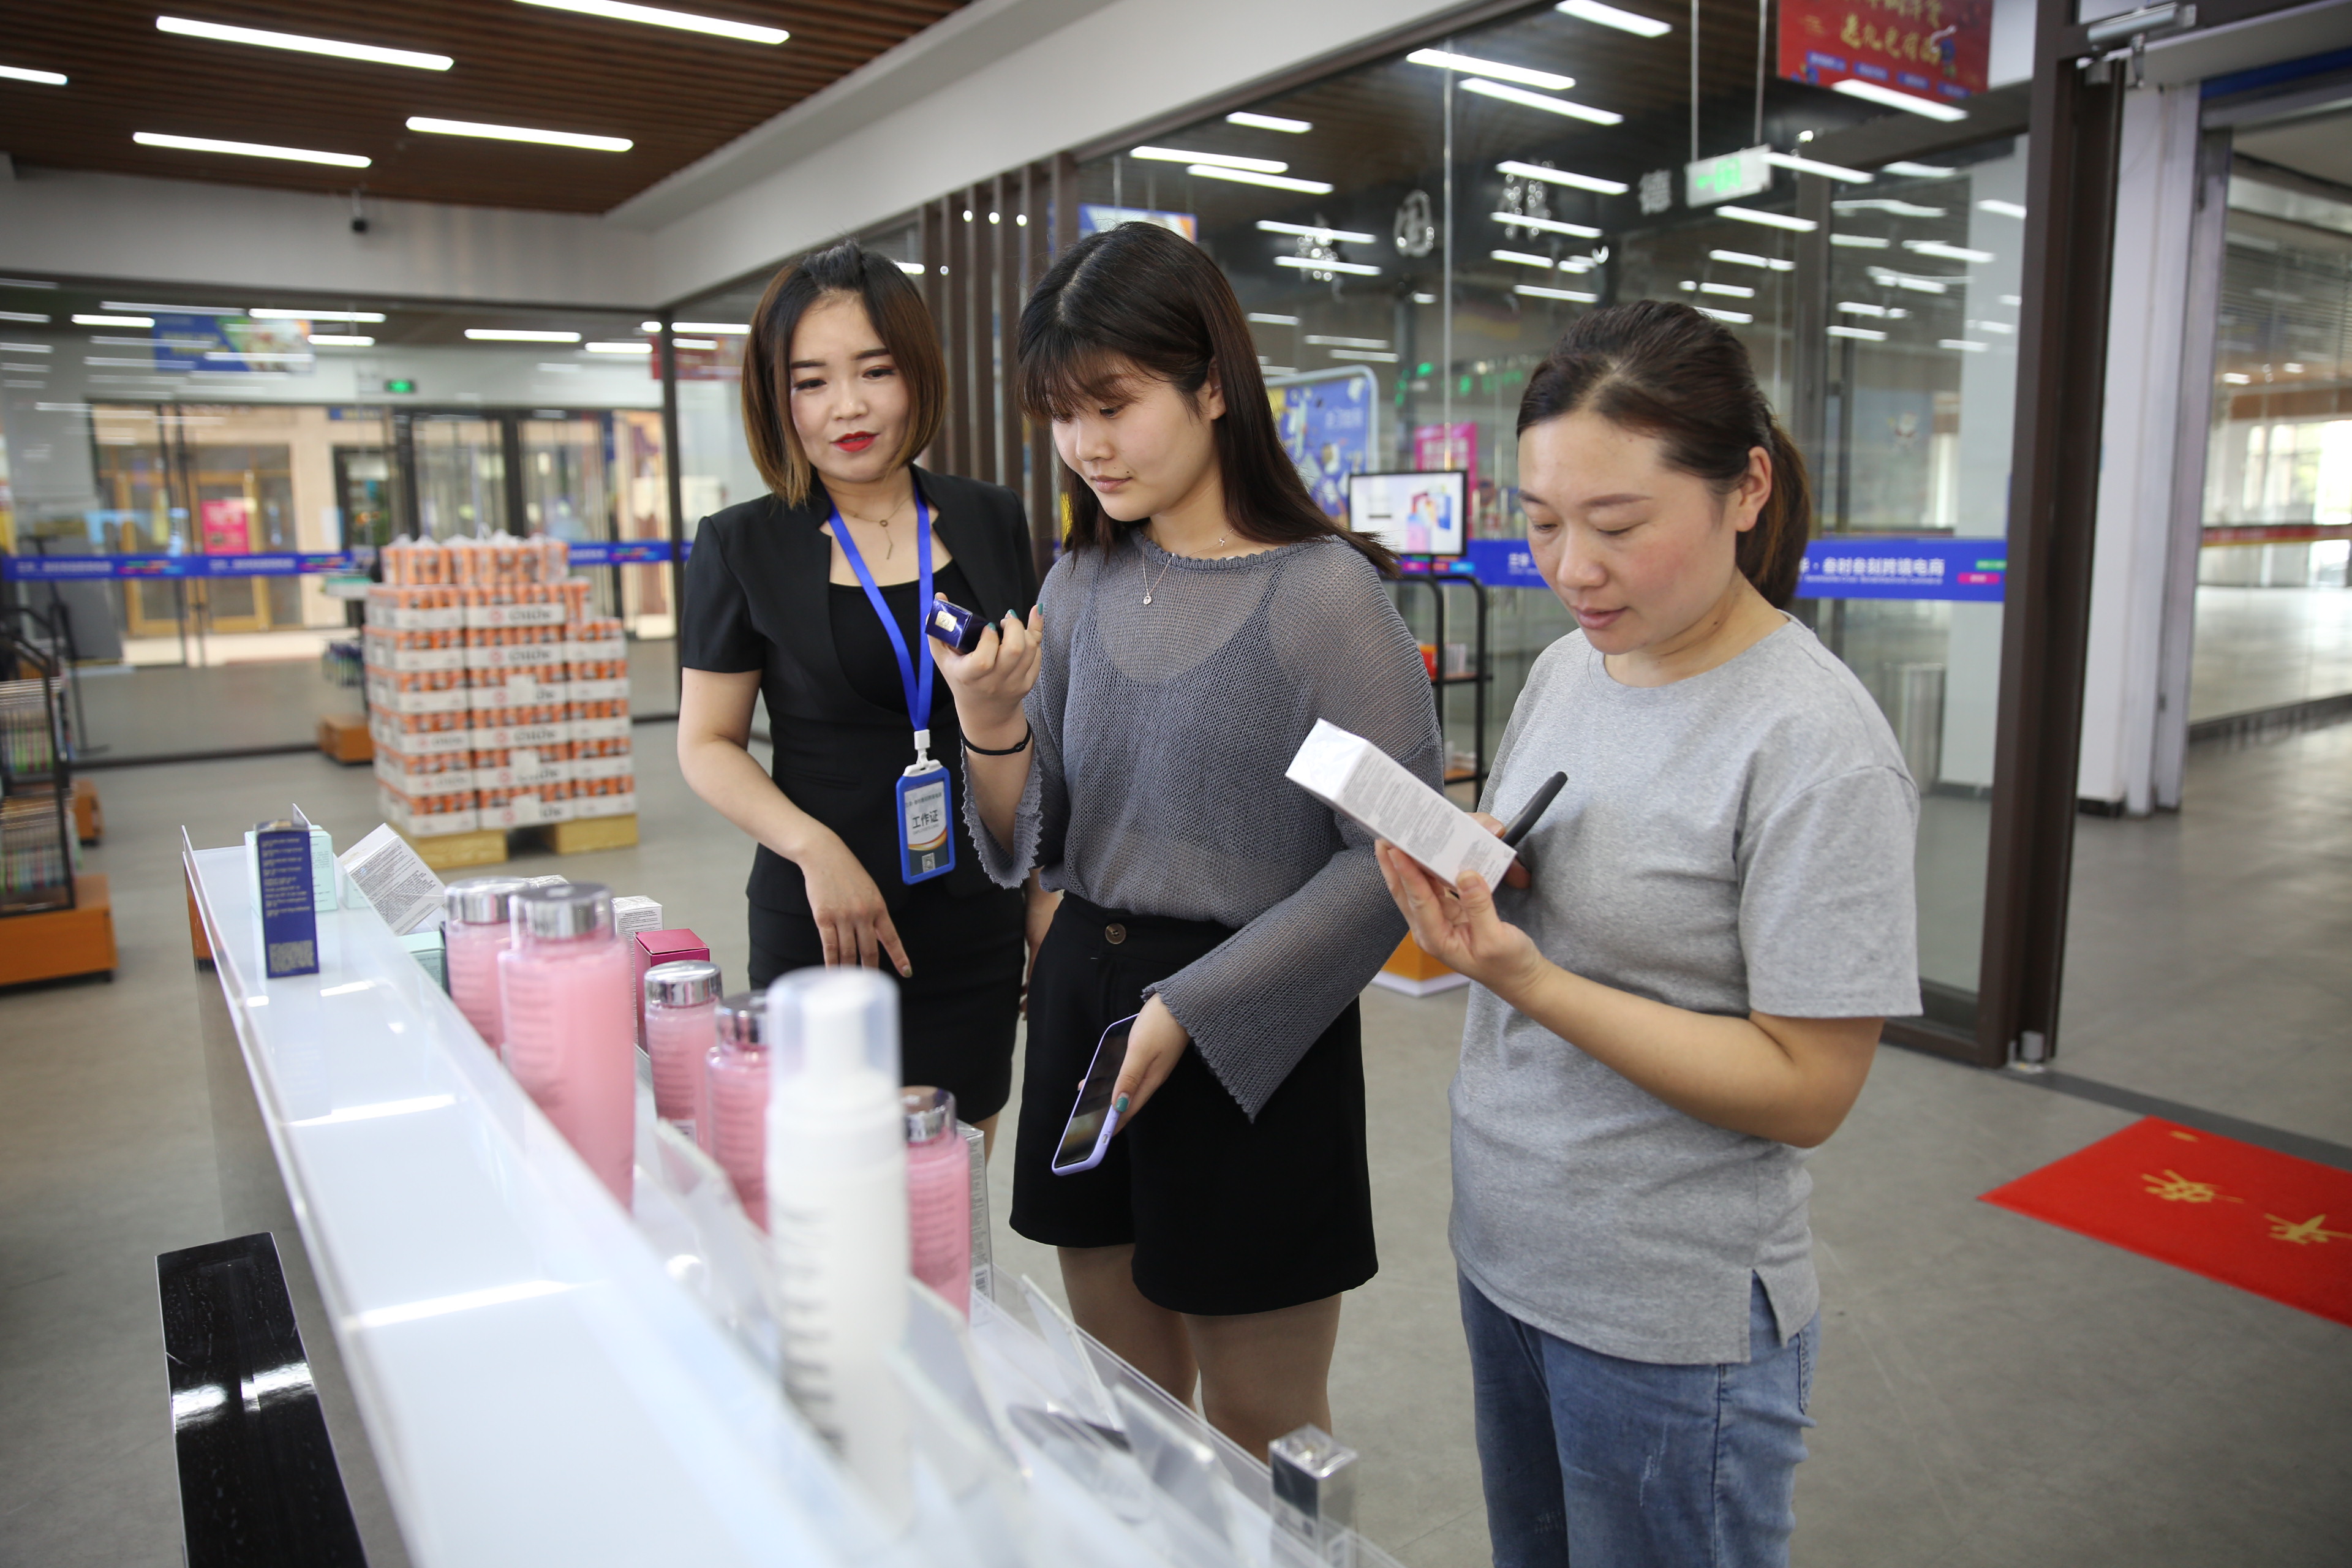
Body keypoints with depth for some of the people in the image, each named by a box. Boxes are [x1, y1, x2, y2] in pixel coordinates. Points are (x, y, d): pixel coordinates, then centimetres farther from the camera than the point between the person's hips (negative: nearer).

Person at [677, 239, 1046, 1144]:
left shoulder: (991, 523, 5)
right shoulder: (742, 547, -2)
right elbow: (708, 744, 0)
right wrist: (815, 848, -16)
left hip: (975, 924, 2)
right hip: (819, 928, -2)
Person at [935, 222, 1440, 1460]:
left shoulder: (1320, 591, -14)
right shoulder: (1081, 585, 5)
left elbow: (1394, 858, -16)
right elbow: (1031, 855, 8)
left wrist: (1194, 1008, -17)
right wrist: (996, 738, -12)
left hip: (1250, 1048, -5)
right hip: (1081, 999, 6)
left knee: (1263, 1442, 12)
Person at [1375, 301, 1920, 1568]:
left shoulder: (1816, 746, -21)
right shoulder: (1566, 667, 1)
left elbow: (1806, 1092, -20)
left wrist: (1527, 981, -28)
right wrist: (1459, 882, -12)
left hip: (1674, 1319, -6)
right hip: (1500, 1251, 7)